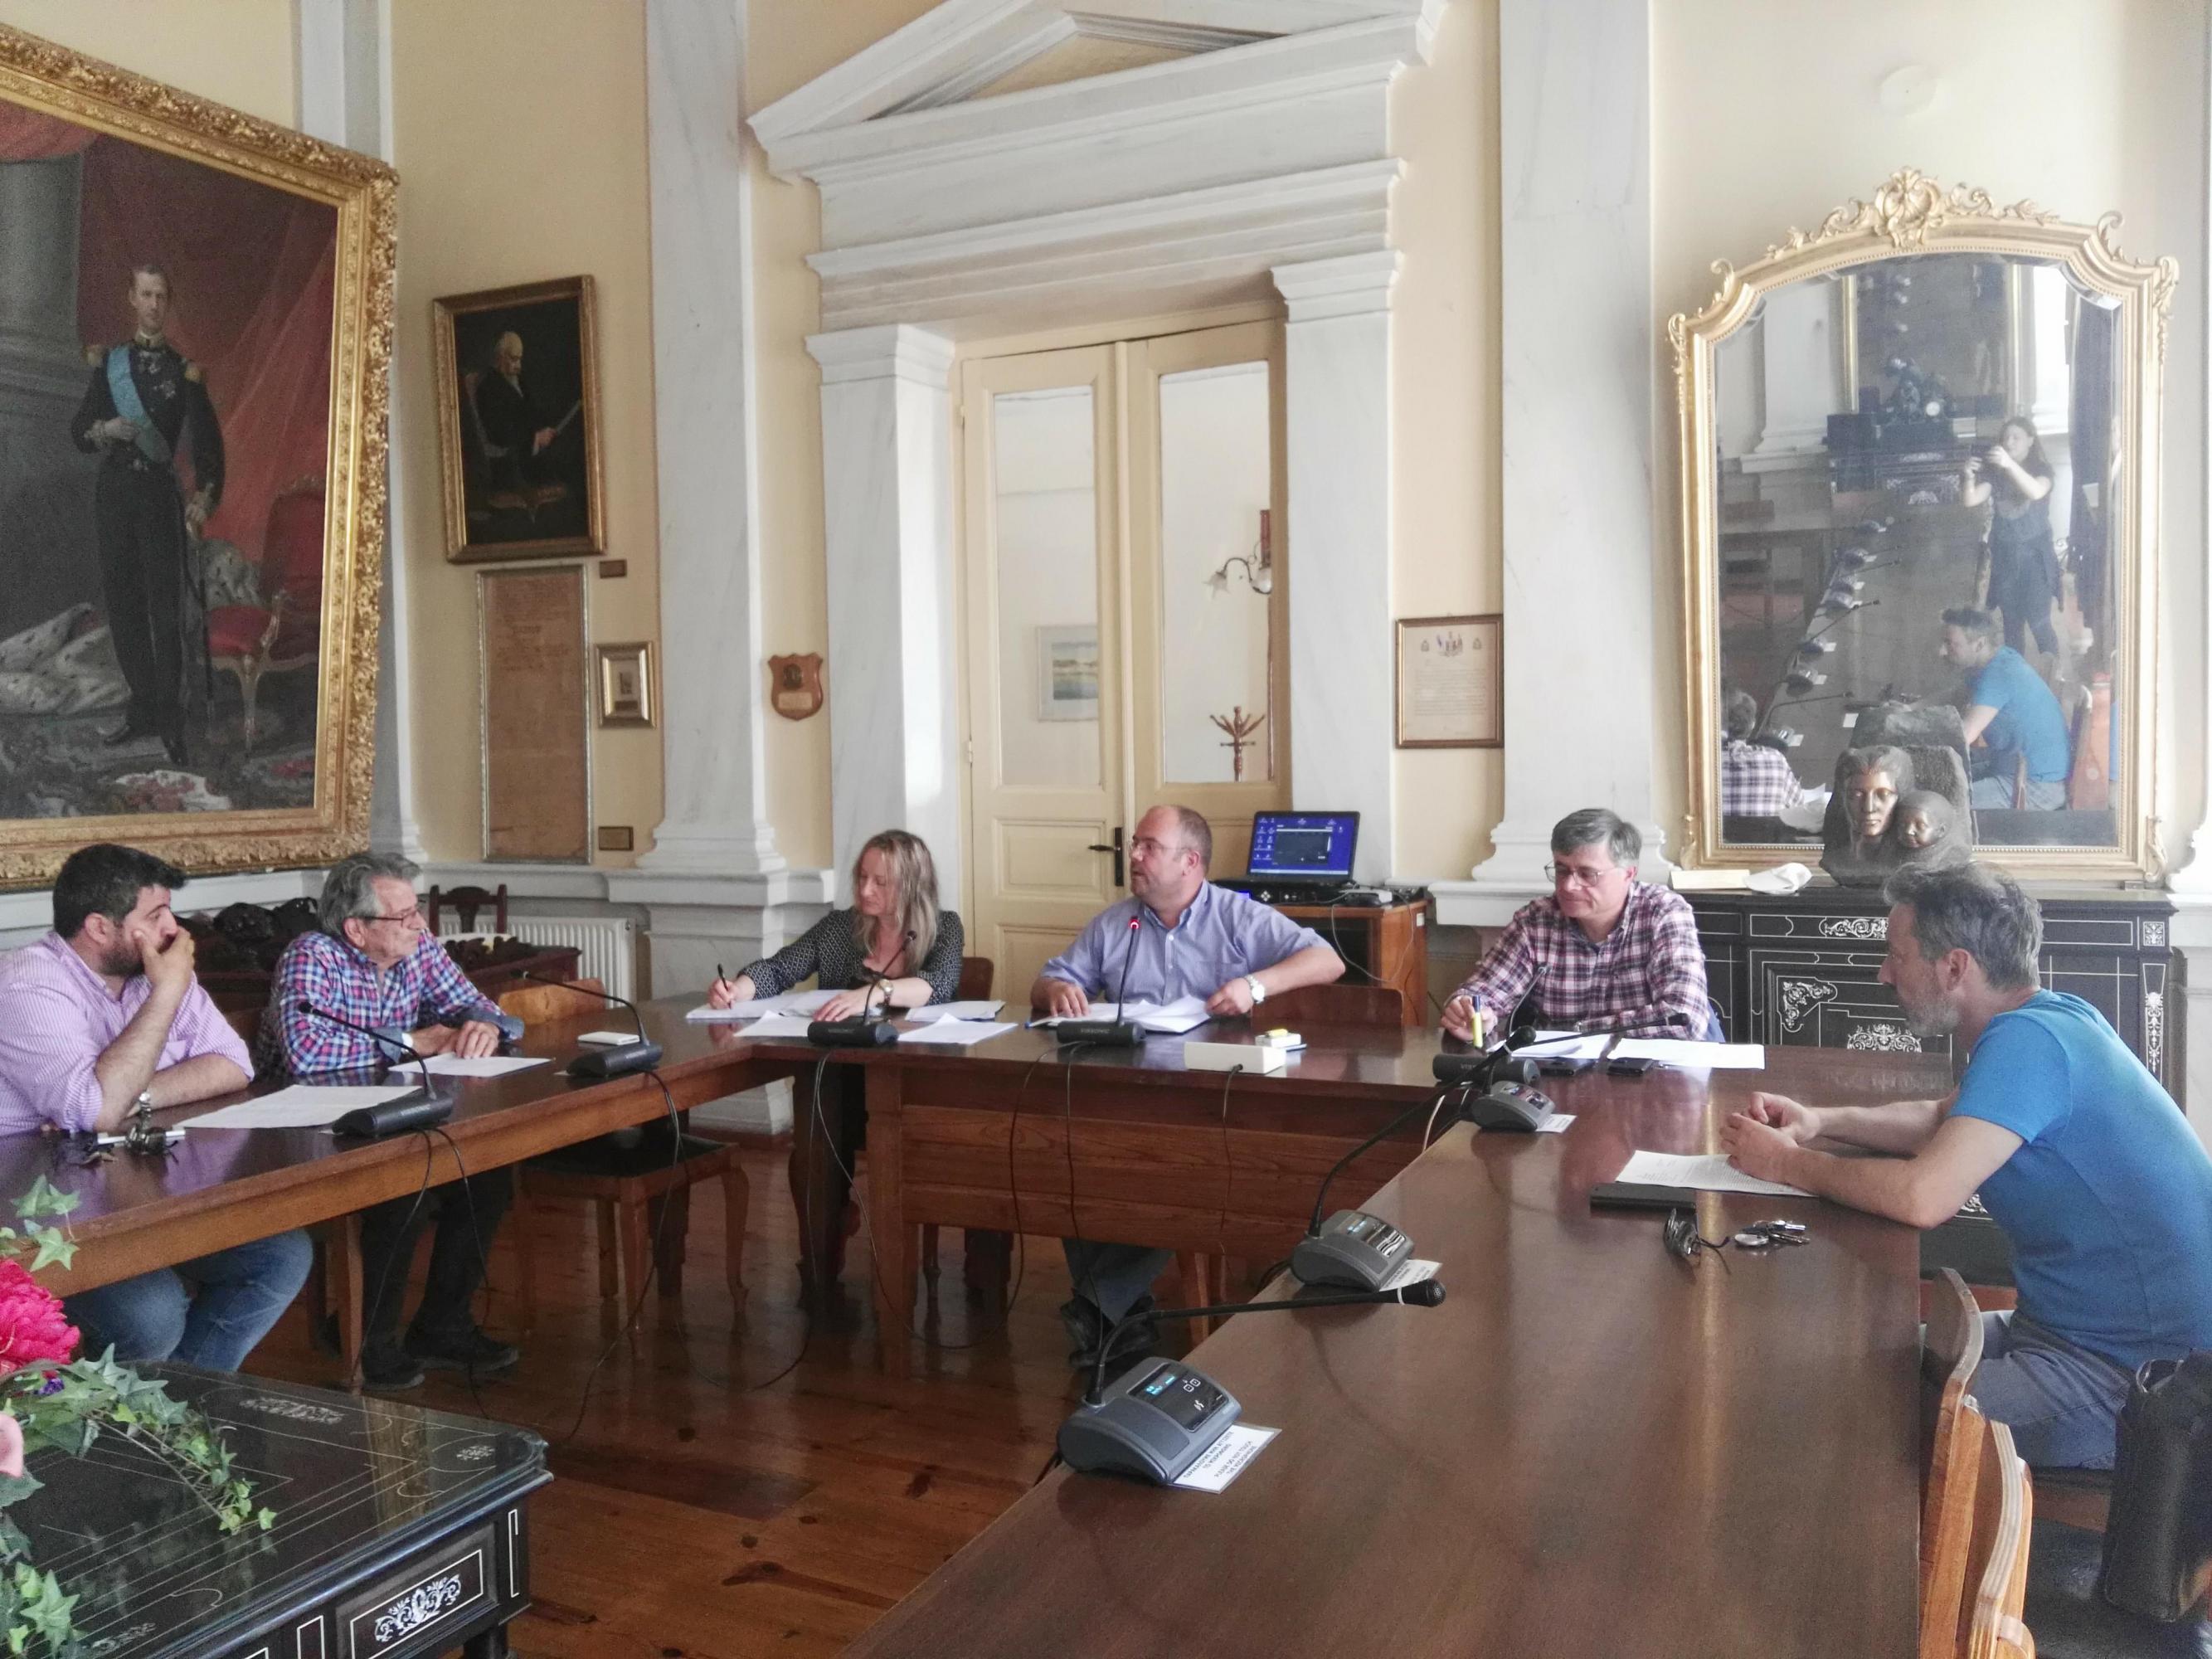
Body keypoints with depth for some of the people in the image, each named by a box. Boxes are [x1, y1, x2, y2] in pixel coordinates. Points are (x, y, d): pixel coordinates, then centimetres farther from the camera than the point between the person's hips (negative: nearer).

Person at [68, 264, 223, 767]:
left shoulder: (184, 369, 3)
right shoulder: (109, 363, 10)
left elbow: (208, 442, 0)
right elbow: (80, 432, 12)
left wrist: (203, 500, -11)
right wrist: (105, 429, -10)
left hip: (161, 497, -3)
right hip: (114, 494, 4)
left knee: (166, 609, -7)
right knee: (124, 606, 6)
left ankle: (171, 720, -5)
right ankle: (142, 709, 15)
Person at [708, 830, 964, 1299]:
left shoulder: (943, 928, 3)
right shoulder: (838, 927, 11)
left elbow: (938, 985, -16)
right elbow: (777, 970, 6)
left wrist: (874, 992, -35)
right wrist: (738, 988, -17)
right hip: (838, 1079, 2)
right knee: (814, 1143, -30)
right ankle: (818, 1273, -15)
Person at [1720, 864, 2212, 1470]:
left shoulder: (2028, 1040, -24)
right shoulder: (2052, 1015, 6)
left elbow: (1923, 1197, -33)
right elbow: (1943, 1118, 21)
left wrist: (1787, 1163, -17)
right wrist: (1820, 1120, 4)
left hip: (2121, 1376, -10)